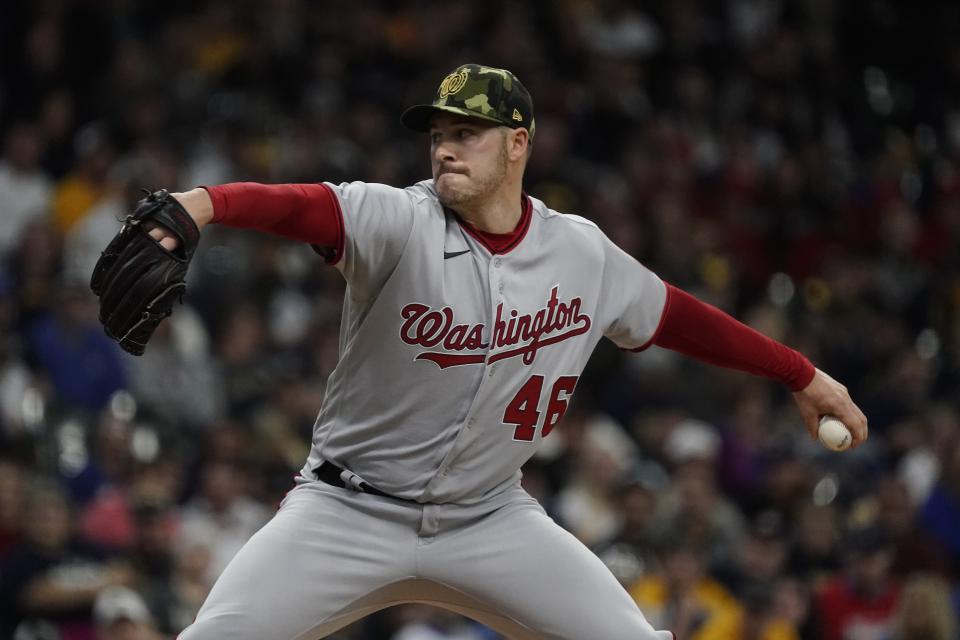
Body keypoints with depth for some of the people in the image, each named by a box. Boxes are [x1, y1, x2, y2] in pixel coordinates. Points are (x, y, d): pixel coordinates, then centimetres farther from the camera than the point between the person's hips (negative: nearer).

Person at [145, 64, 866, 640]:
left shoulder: (582, 254, -1)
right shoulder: (398, 221, -16)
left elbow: (677, 316, 14)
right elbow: (298, 206, -34)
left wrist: (802, 375, 18)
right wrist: (202, 204, -55)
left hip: (488, 517, 3)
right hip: (352, 510, -3)